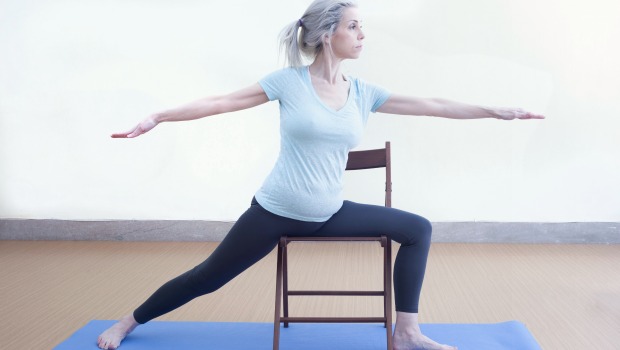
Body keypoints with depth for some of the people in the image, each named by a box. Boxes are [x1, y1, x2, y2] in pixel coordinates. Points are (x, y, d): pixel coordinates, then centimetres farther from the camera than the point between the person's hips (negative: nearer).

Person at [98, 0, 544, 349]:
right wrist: (159, 117, -10)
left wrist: (495, 111, 5)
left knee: (418, 229, -1)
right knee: (206, 278, 4)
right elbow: (223, 102, -7)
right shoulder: (289, 81, -10)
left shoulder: (363, 93, 1)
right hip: (275, 211, -4)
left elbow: (431, 105, 4)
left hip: (330, 214, 5)